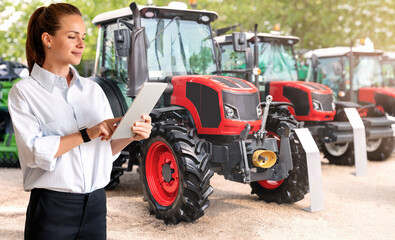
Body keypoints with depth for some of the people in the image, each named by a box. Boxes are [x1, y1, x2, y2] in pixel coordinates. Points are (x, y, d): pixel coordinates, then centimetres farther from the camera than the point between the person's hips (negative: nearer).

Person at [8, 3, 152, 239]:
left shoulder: (93, 89, 9)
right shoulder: (24, 92, -4)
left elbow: (108, 149, 8)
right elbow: (34, 151, -16)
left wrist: (131, 135, -11)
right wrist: (87, 134, -23)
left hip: (95, 203, 4)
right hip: (52, 208, -4)